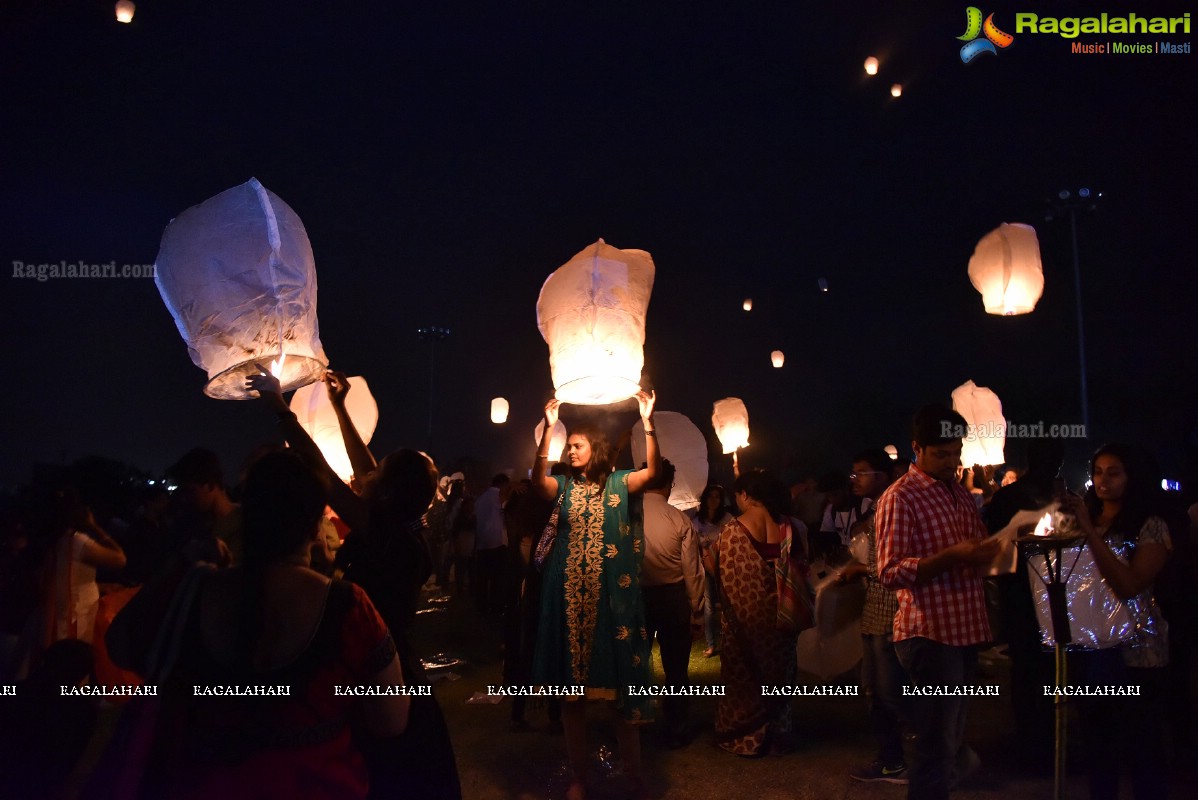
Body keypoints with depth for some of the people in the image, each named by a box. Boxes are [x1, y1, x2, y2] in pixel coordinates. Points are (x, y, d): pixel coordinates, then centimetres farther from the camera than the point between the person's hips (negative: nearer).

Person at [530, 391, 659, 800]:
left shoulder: (618, 482, 2)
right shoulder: (563, 486, 6)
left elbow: (652, 471, -16)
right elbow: (537, 479, -16)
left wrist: (648, 422, -26)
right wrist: (548, 428, -25)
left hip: (611, 595, -2)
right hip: (569, 595, 2)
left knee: (622, 683, 2)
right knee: (571, 689, 9)